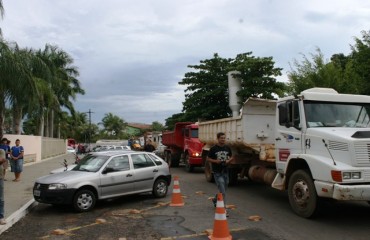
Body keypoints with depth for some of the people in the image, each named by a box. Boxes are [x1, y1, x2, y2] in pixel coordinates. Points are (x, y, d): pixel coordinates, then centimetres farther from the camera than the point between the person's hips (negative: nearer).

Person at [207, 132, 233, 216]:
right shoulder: (213, 148, -7)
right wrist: (215, 161, -18)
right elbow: (208, 159, -1)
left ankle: (215, 200, 46)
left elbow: (231, 157, 17)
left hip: (225, 171, 5)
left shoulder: (227, 148, 5)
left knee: (223, 190, 18)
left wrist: (228, 160, -5)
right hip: (217, 172, -5)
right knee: (222, 191, -12)